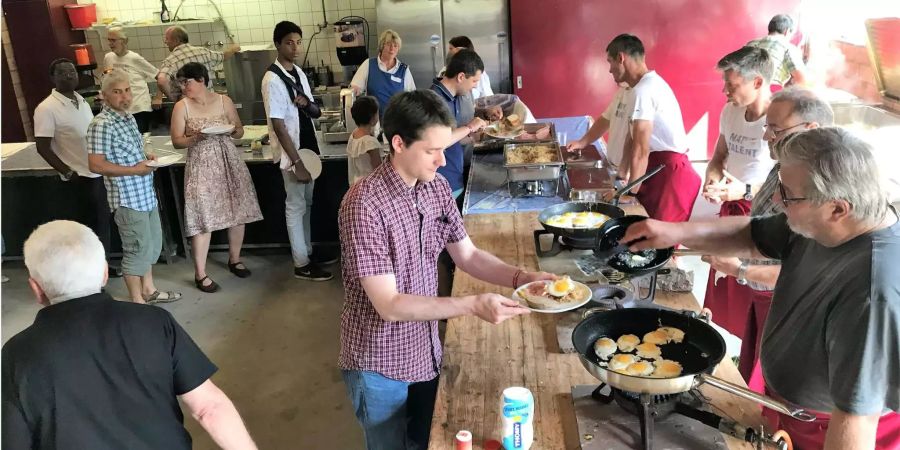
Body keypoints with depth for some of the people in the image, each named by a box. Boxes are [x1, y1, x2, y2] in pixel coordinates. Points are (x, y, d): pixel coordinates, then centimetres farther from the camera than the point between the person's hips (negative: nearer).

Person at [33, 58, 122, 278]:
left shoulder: (81, 100, 9)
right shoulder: (47, 109, -13)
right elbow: (42, 147, -14)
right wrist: (68, 172, -17)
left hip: (101, 170, 7)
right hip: (82, 175, -7)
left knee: (104, 219, 13)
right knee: (98, 221, -1)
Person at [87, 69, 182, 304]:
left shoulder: (128, 118, 10)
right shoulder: (101, 125, -18)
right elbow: (96, 165, -22)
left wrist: (146, 160, 4)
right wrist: (134, 170, -20)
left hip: (146, 194, 9)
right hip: (127, 198, -9)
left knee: (153, 244, 19)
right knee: (137, 249, 2)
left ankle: (148, 290, 35)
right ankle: (137, 301, 17)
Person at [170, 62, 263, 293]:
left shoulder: (224, 101, 3)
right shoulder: (182, 106, -1)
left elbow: (240, 131, 9)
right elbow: (176, 141, -2)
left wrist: (231, 130, -13)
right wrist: (195, 138, -21)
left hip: (229, 162, 3)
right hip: (201, 166, -2)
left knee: (238, 213, 8)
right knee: (203, 219, -4)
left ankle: (234, 260, 29)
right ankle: (200, 274, 5)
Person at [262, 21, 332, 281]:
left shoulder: (299, 74, 7)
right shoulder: (273, 80, -17)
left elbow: (315, 113, 12)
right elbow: (278, 125, -21)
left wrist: (307, 103, -13)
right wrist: (296, 162, -22)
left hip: (307, 148, 8)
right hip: (291, 154, -8)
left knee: (307, 204, 17)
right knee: (296, 206, 2)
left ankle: (307, 252, 31)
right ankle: (301, 265, 12)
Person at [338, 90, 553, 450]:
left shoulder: (437, 188, -4)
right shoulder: (364, 204, -27)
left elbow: (467, 255, 5)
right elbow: (389, 305, -27)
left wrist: (522, 278, -11)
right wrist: (473, 305, -32)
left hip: (426, 352, 6)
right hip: (380, 365, -6)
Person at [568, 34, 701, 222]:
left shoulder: (642, 91, -17)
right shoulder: (649, 84, 15)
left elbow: (641, 150, -19)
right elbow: (632, 138, 18)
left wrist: (631, 192, -13)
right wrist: (622, 177, 19)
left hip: (670, 173, -10)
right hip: (659, 167, 10)